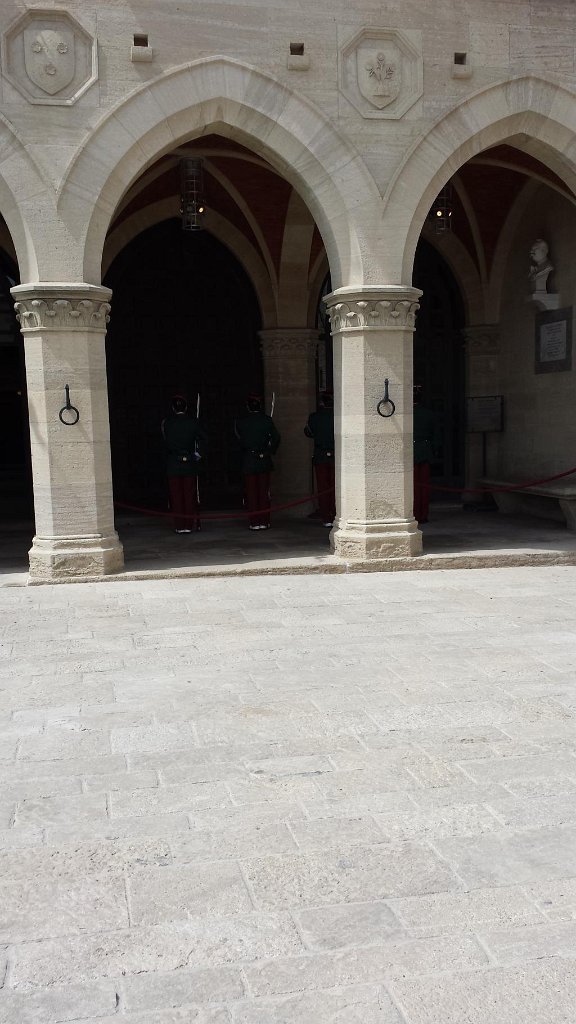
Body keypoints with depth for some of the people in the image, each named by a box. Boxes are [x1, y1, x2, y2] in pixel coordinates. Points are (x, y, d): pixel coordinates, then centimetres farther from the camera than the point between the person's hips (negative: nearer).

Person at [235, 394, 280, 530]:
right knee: (264, 492, 7)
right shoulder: (267, 420, -3)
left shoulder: (240, 422, -4)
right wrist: (271, 451, 10)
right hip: (264, 461, 1)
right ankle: (264, 521, 7)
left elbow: (238, 439, 1)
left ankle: (254, 522, 3)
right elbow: (276, 438, -3)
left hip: (248, 461, -1)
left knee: (251, 493, 4)